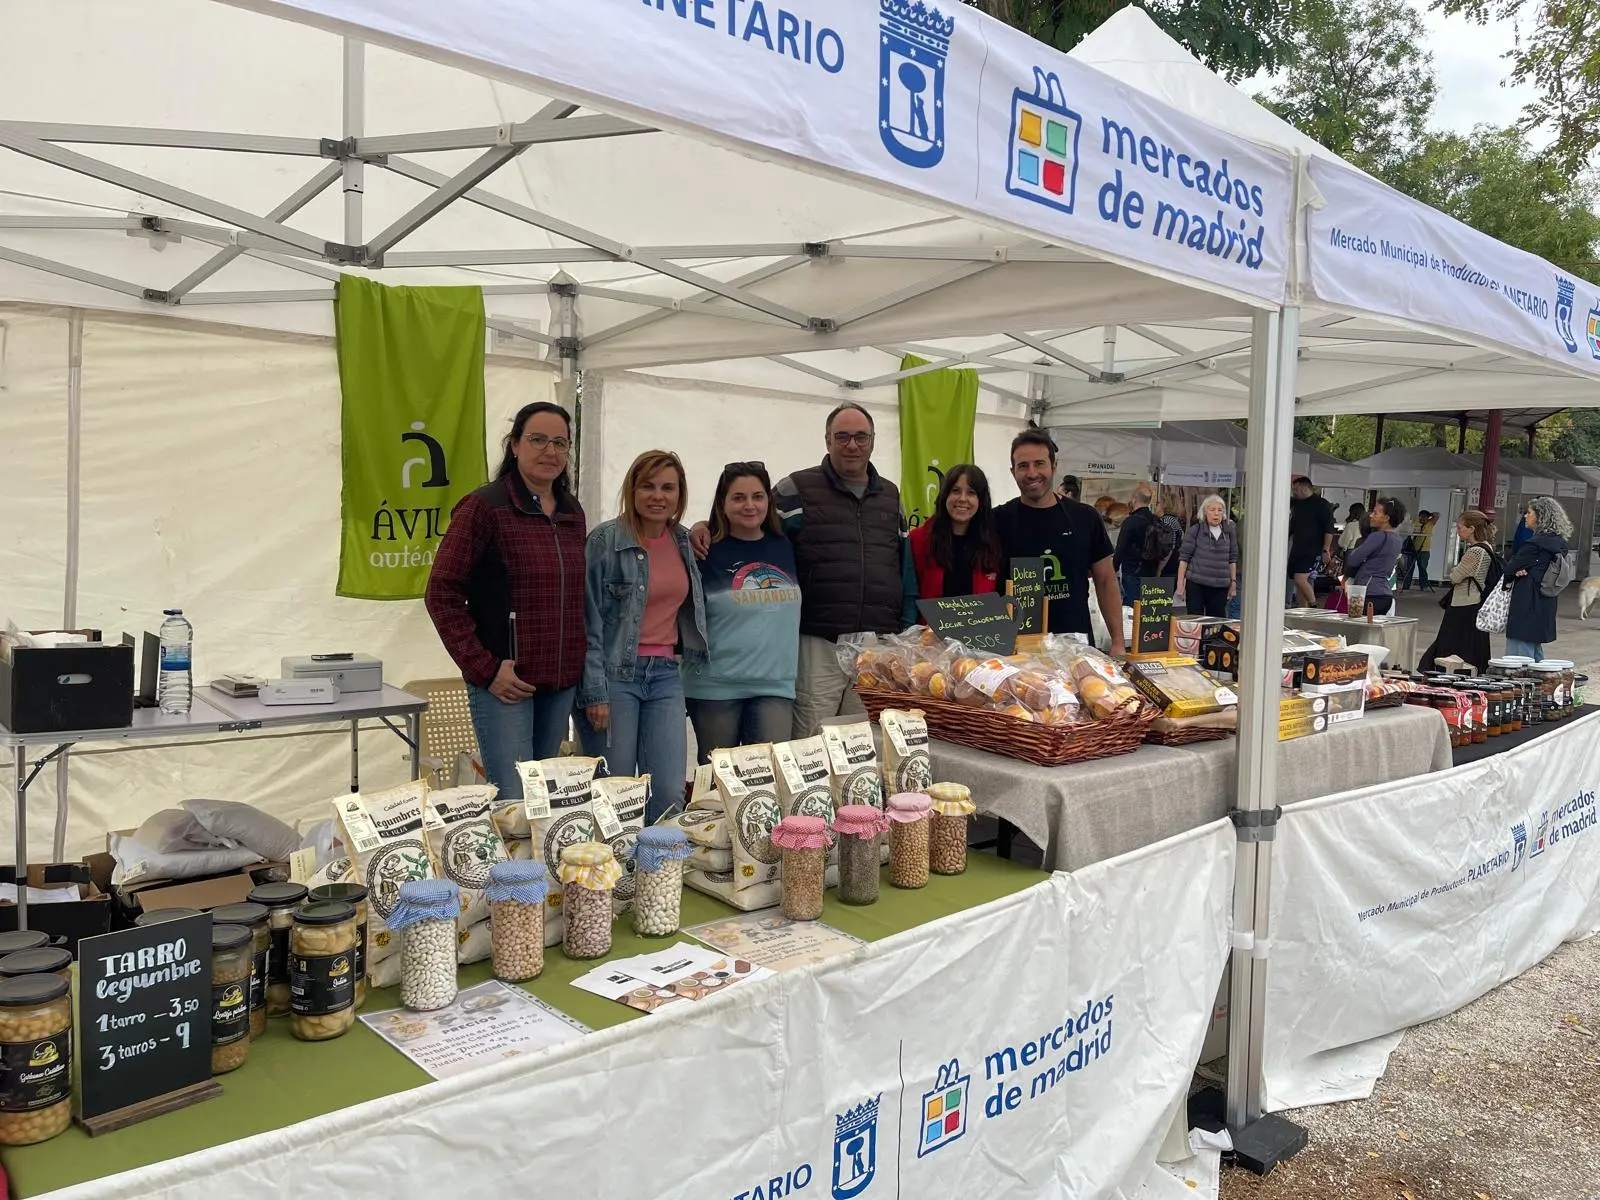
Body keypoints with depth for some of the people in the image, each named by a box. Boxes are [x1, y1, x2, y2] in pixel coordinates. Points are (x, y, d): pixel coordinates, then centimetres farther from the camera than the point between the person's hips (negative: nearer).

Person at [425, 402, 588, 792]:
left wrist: (578, 665, 10)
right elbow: (441, 594, -10)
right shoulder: (485, 507, -8)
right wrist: (484, 669, -14)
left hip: (562, 683, 7)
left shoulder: (571, 512, 12)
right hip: (504, 682, -6)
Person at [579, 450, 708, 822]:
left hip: (666, 674, 5)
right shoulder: (605, 540, -7)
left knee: (669, 792, 0)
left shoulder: (684, 541, 10)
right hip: (614, 675, -5)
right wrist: (594, 692, -13)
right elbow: (588, 621, -9)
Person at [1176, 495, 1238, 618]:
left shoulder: (1229, 531, 8)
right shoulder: (1195, 530, -1)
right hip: (1196, 584, -3)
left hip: (1220, 586, 3)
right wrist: (1180, 584, -6)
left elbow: (1233, 559, 14)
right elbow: (1184, 558, -1)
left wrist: (1233, 582, 10)